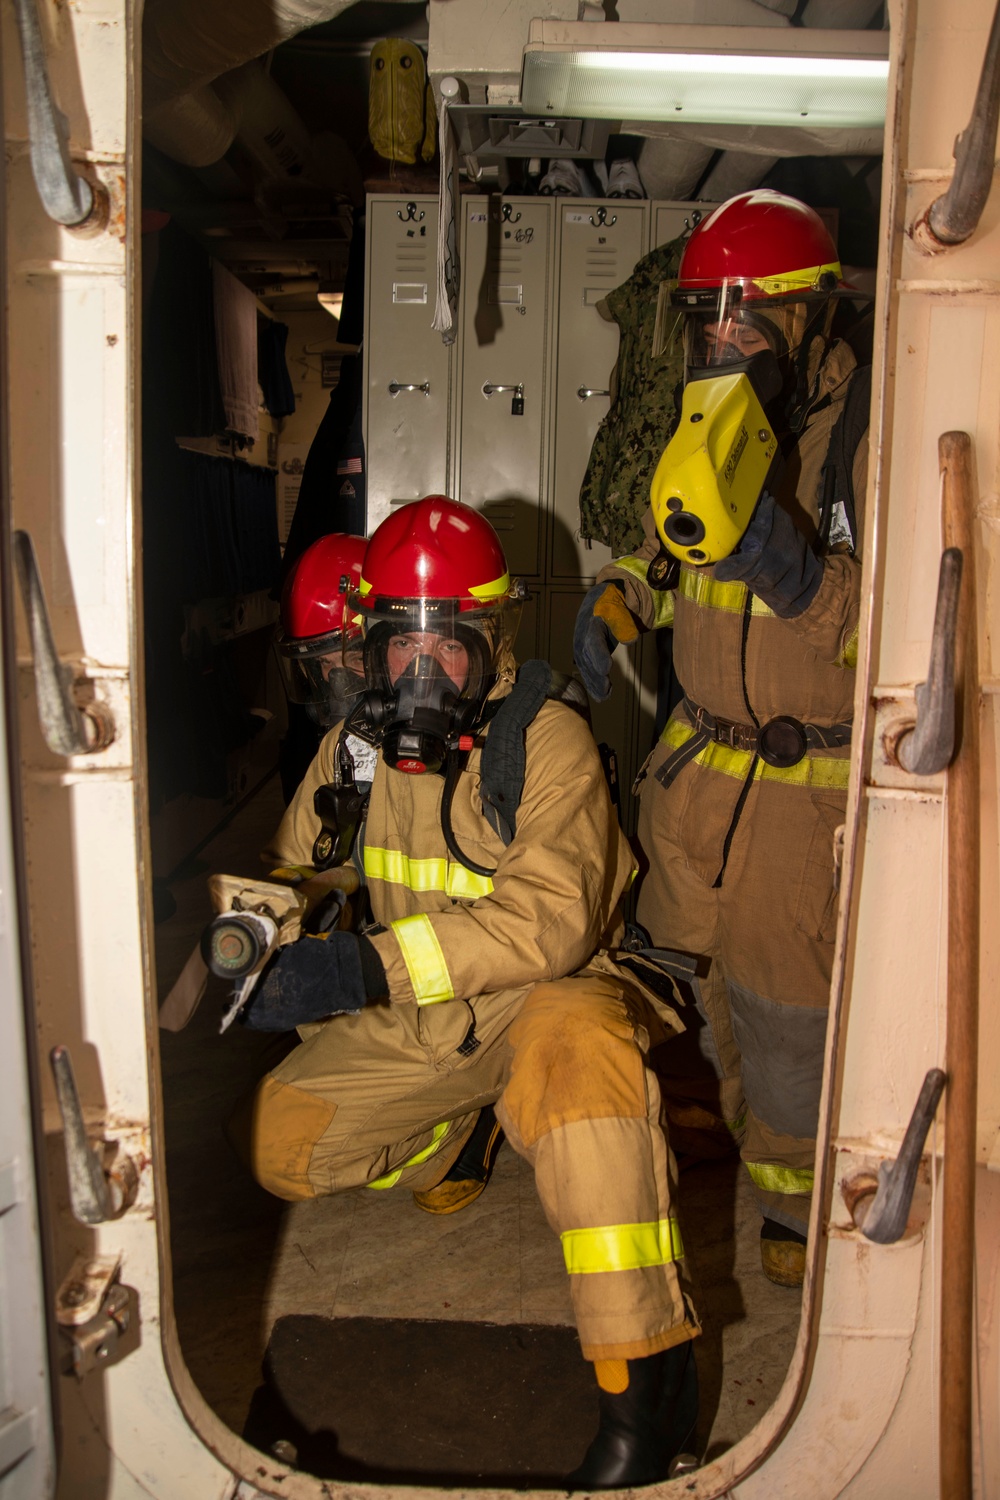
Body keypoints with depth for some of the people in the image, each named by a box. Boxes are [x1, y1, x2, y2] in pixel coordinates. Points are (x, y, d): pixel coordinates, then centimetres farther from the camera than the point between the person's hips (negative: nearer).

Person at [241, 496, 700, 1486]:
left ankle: (645, 1373, -30)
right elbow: (294, 870, 14)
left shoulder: (547, 741, -16)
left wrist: (376, 962, -40)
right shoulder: (353, 747, 1)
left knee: (575, 1042, -39)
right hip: (408, 1026, 6)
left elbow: (551, 916, -29)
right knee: (279, 1142, -6)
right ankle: (466, 1139, 20)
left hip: (540, 994, -6)